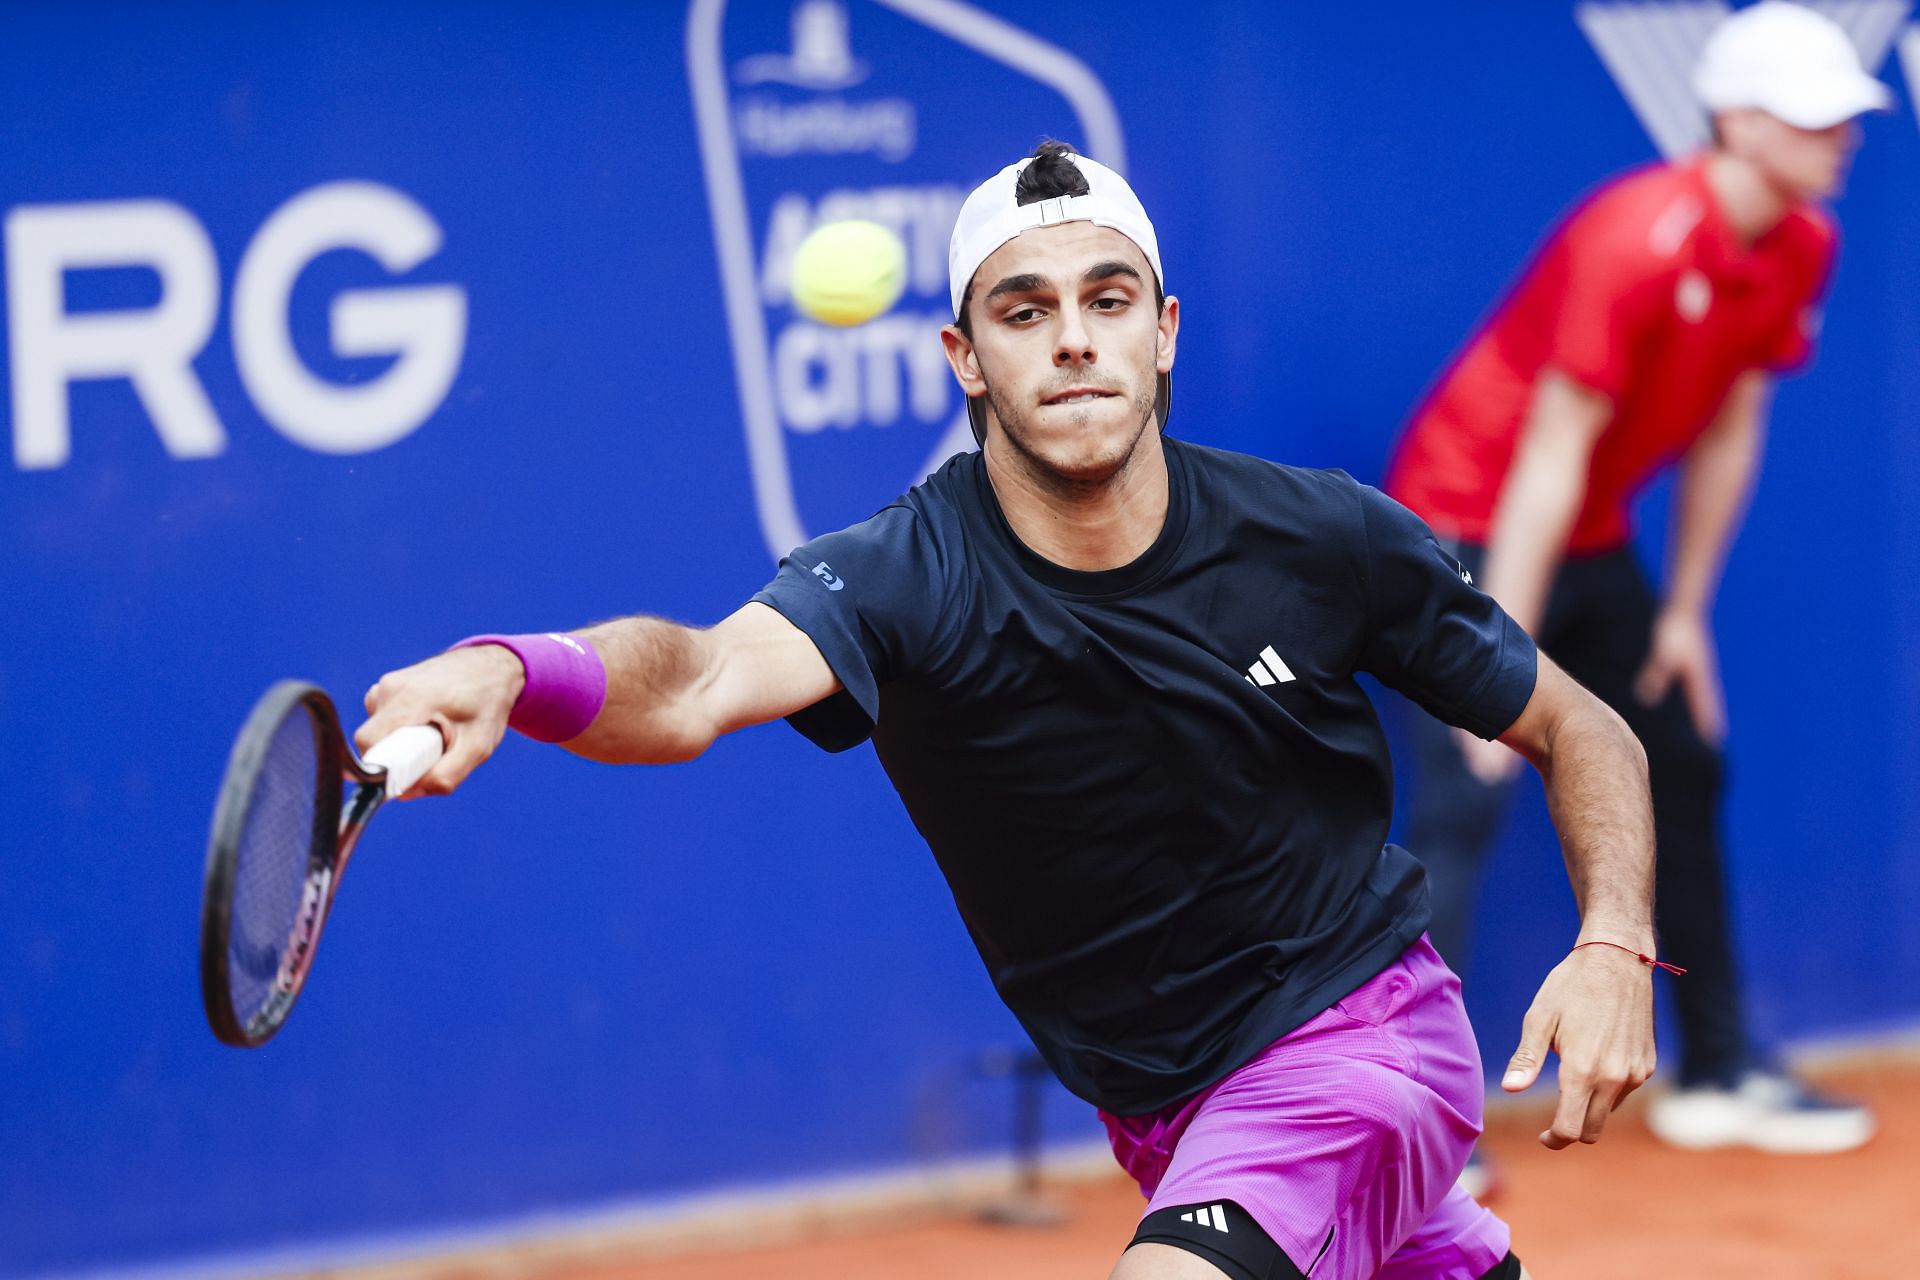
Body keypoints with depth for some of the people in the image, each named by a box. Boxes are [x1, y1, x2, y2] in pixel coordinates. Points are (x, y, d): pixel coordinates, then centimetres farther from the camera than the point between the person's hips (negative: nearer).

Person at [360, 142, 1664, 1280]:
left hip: (1360, 1035, -2)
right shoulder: (908, 580, -19)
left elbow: (1580, 729, 0)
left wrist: (1617, 947, -18)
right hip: (1156, 1116, 3)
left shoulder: (1331, 542, -14)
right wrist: (504, 672, -63)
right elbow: (700, 681, -41)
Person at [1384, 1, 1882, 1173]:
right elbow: (1553, 451, -27)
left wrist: (1685, 614, 9)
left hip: (1593, 542, 9)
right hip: (1472, 525, -9)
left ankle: (1720, 1074, 24)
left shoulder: (1801, 248, -3)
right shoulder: (1640, 239, -27)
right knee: (1463, 803, -17)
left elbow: (1729, 428, 7)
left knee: (1683, 771, 12)